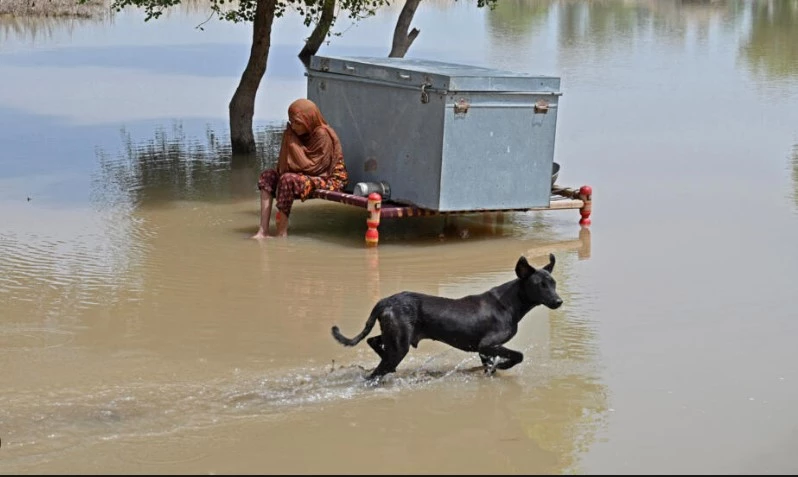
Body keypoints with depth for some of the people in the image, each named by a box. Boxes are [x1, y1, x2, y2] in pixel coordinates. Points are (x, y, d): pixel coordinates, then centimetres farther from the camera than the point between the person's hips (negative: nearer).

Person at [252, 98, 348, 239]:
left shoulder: (323, 135, -19)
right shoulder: (302, 134, 6)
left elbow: (311, 167, -23)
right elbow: (284, 165, 7)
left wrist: (292, 142, -19)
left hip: (328, 179, -10)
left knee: (288, 179, -33)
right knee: (267, 176, -1)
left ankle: (282, 233, -29)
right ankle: (263, 231, -15)